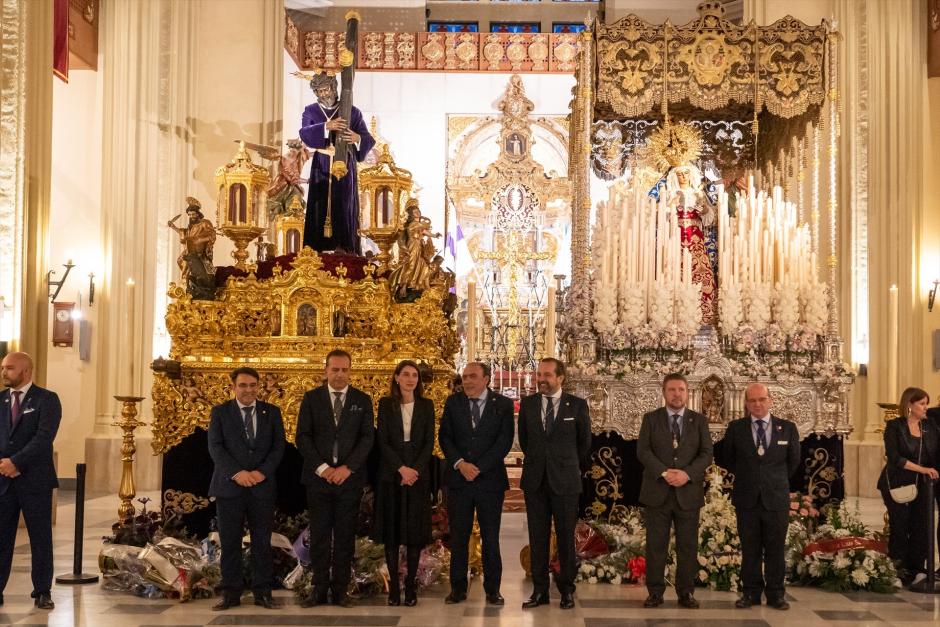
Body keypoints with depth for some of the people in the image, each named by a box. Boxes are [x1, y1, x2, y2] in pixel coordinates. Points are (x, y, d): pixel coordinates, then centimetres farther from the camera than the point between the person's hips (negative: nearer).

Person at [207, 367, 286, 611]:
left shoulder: (272, 412, 10)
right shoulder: (220, 412, 6)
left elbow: (278, 446, 4)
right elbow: (215, 447, -2)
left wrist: (262, 472, -12)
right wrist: (236, 473, -15)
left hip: (262, 486, 1)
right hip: (229, 487, -1)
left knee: (262, 542, 2)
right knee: (230, 542, 1)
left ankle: (263, 592, 8)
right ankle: (231, 593, 8)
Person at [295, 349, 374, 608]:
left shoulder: (362, 400, 7)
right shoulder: (311, 398, 6)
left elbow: (367, 438, 1)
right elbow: (302, 437, 0)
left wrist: (347, 467, -11)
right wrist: (322, 468, -10)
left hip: (350, 477, 0)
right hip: (318, 477, 0)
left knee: (345, 535, 2)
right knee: (319, 535, 3)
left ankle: (340, 589, 9)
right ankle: (319, 588, 10)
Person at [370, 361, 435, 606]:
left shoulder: (426, 406, 6)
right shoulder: (386, 404, 3)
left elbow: (429, 442, 2)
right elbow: (382, 441, -2)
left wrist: (415, 469, -11)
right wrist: (401, 468, -13)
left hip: (418, 473, 1)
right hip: (391, 474, -1)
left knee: (415, 530, 1)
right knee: (391, 530, 1)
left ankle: (411, 584, 7)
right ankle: (393, 585, 7)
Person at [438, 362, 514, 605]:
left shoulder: (503, 404, 0)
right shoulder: (453, 402, 6)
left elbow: (504, 441, -6)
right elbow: (444, 437, 2)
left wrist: (478, 467, -13)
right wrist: (460, 463, -13)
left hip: (490, 478, -2)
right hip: (458, 478, 2)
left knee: (490, 537, 5)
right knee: (458, 536, 5)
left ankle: (492, 589, 13)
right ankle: (458, 588, 14)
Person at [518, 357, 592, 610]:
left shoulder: (577, 405, -3)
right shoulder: (527, 404, 4)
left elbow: (585, 442, 8)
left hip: (565, 481, -2)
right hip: (535, 480, 2)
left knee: (566, 537, 4)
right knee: (537, 537, 6)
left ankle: (567, 589, 16)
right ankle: (540, 590, 13)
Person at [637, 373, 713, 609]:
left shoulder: (699, 421, 9)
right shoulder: (651, 419, 6)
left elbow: (706, 453, 0)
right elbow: (643, 451, -3)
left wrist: (687, 473, -15)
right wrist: (664, 472, -17)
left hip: (688, 492, 1)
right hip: (657, 492, -1)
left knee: (688, 546, 5)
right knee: (656, 545, 2)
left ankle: (686, 592, 15)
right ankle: (655, 592, 10)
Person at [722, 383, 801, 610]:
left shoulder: (788, 428, 1)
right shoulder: (735, 428, 1)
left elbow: (794, 461, 14)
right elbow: (728, 459, 14)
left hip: (776, 498, 0)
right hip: (747, 498, 0)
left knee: (775, 549, 4)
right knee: (750, 549, 6)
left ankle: (775, 594, 14)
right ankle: (751, 593, 15)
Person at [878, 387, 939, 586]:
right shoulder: (894, 426, -5)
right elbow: (894, 457, -13)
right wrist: (923, 469, -18)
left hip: (922, 486, 4)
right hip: (897, 485, -4)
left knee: (921, 528, 0)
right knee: (900, 528, 0)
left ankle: (916, 570, 11)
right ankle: (898, 571, 9)